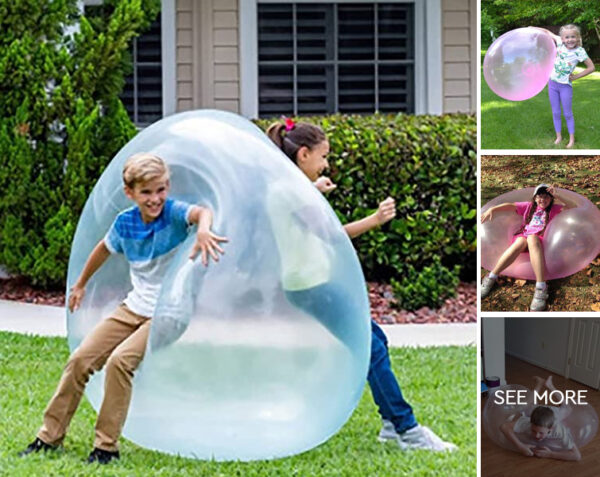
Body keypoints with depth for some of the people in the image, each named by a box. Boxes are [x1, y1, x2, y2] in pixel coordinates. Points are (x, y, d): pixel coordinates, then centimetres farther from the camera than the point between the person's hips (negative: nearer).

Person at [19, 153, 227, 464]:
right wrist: (81, 284, 32)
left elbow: (202, 212, -40)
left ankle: (107, 446, -14)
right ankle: (51, 436, 15)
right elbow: (104, 248, 20)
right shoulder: (125, 223, -1)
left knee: (119, 361, -25)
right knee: (80, 359, 1)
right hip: (135, 307, 6)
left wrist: (203, 230, -64)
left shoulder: (174, 213, -17)